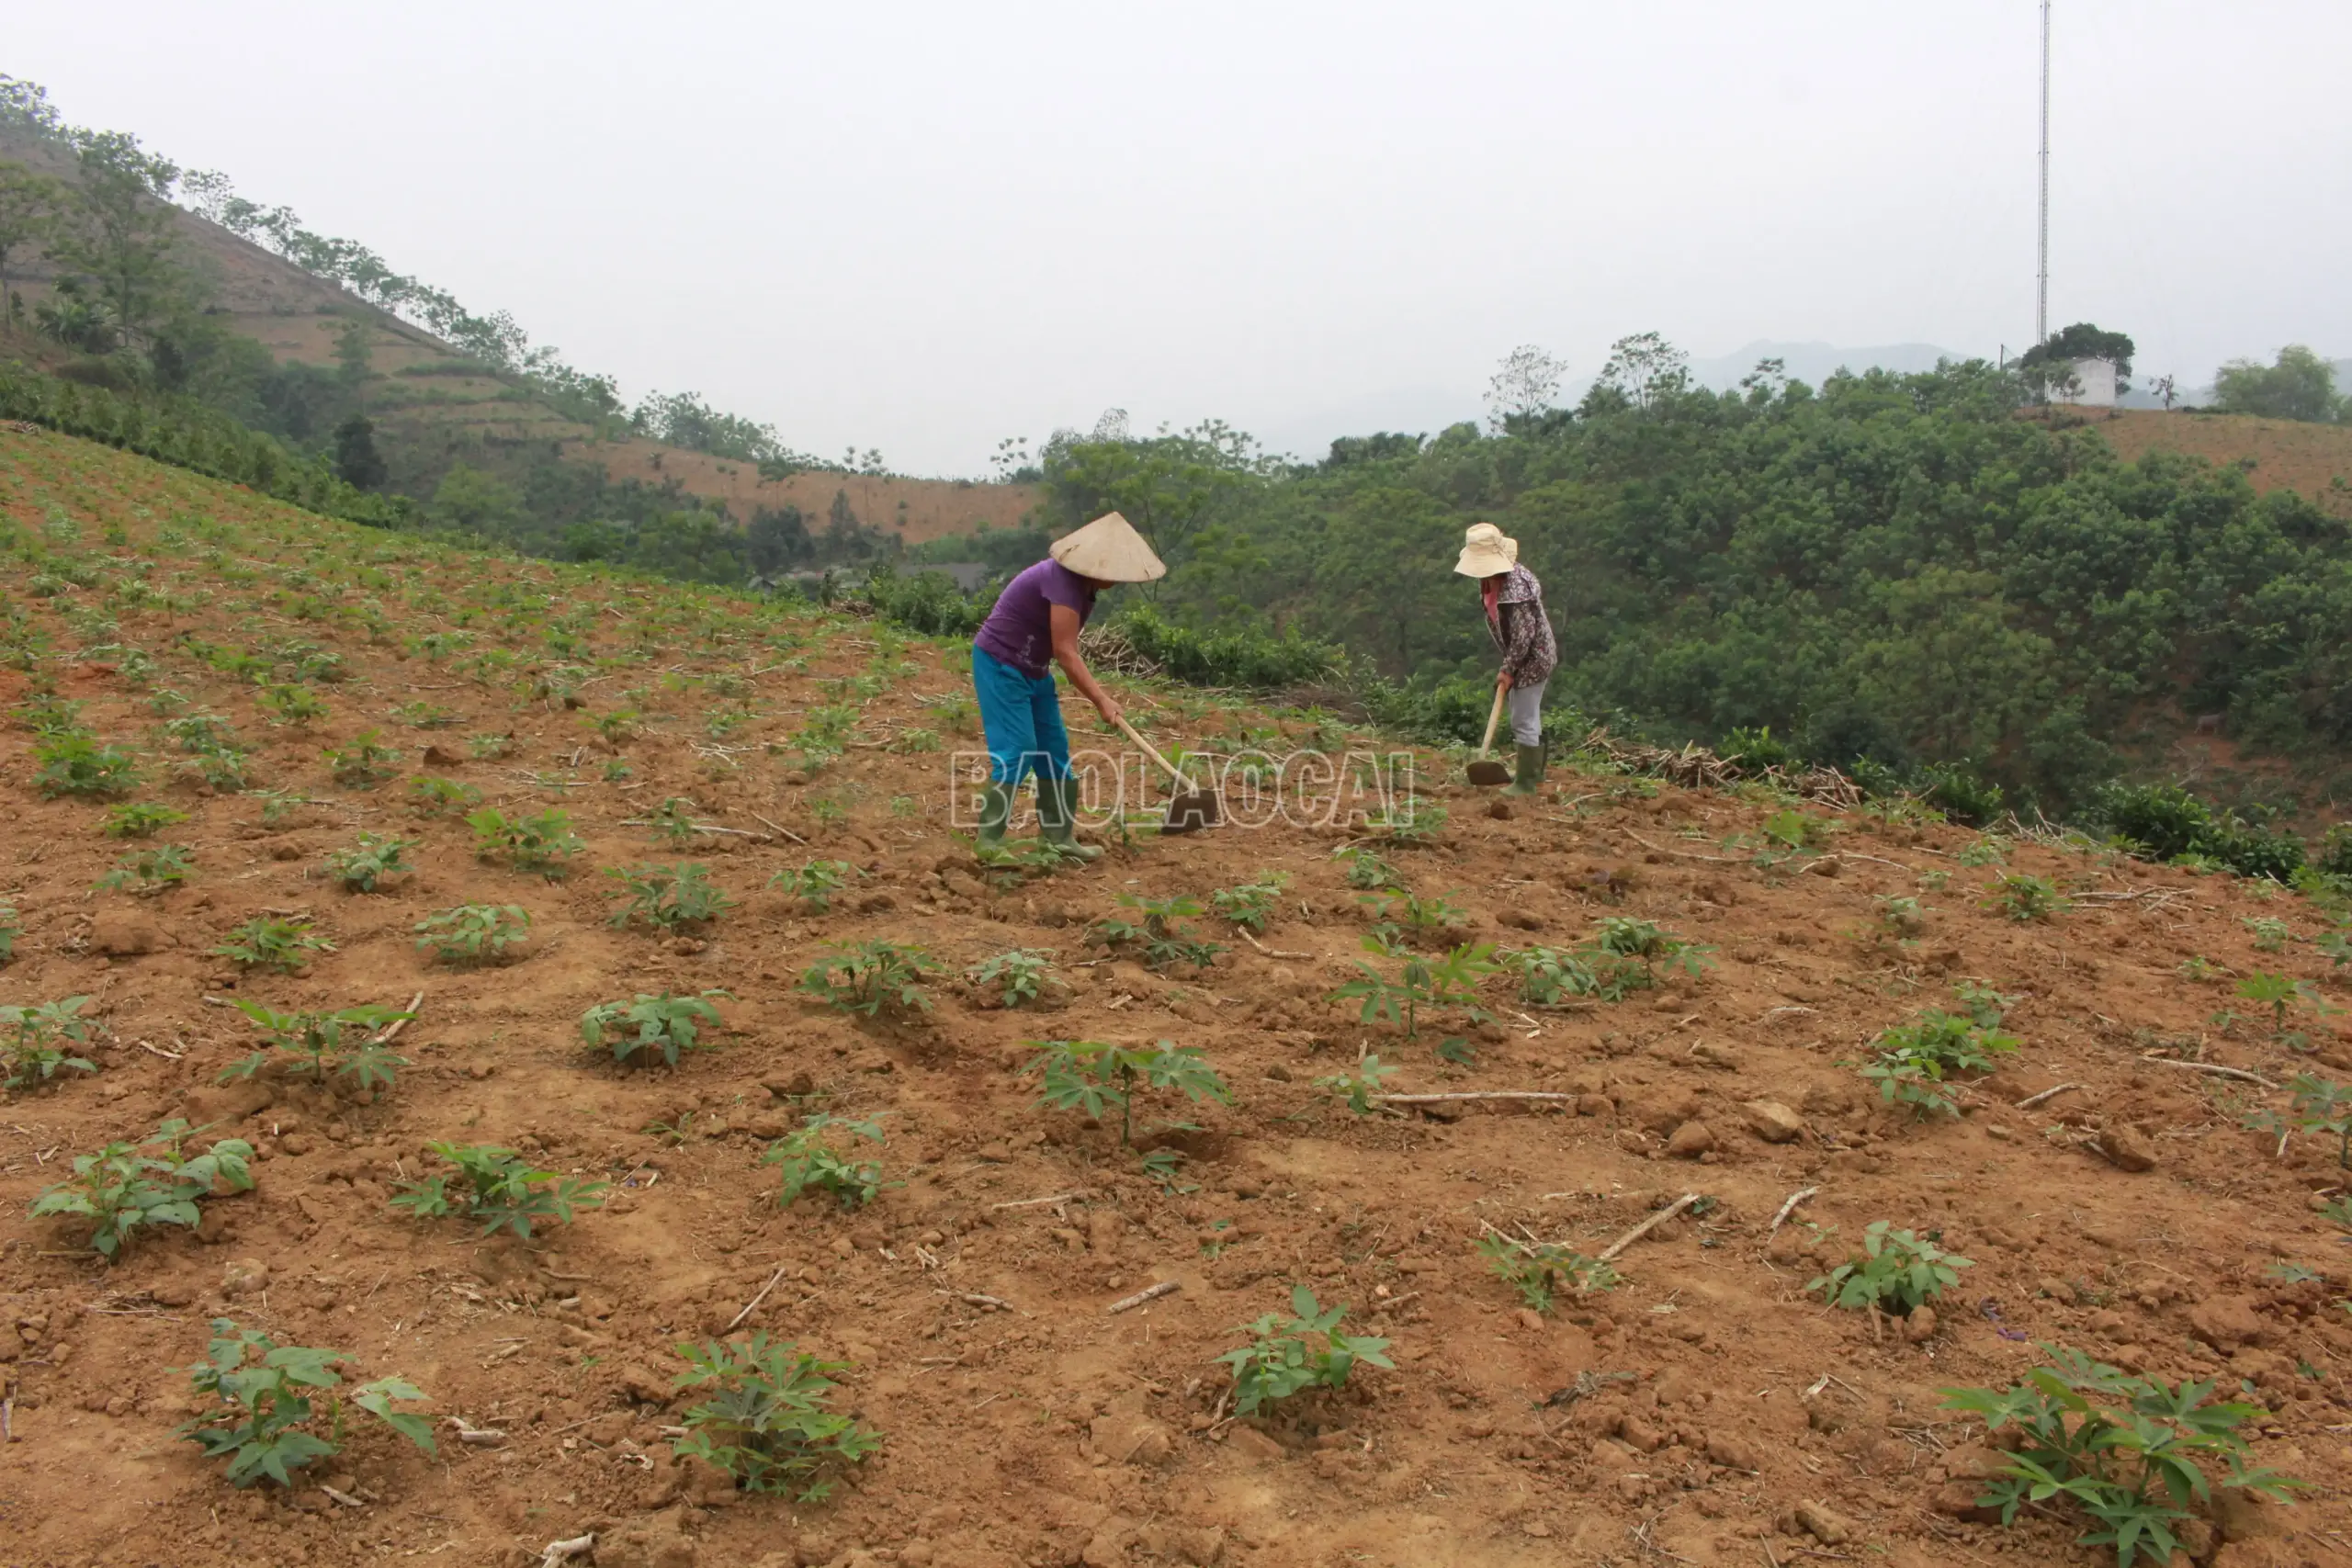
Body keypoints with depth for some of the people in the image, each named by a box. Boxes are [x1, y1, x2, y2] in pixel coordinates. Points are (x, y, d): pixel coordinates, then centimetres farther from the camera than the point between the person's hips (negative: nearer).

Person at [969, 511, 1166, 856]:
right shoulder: (1063, 579, -25)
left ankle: (1058, 835, 16)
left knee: (1054, 749, 9)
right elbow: (1065, 652, -26)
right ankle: (989, 843, -6)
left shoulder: (1082, 580, 4)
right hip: (1000, 664, -10)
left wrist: (1091, 684, -2)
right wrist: (1101, 702, -23)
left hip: (1032, 668, 10)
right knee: (1017, 751, -12)